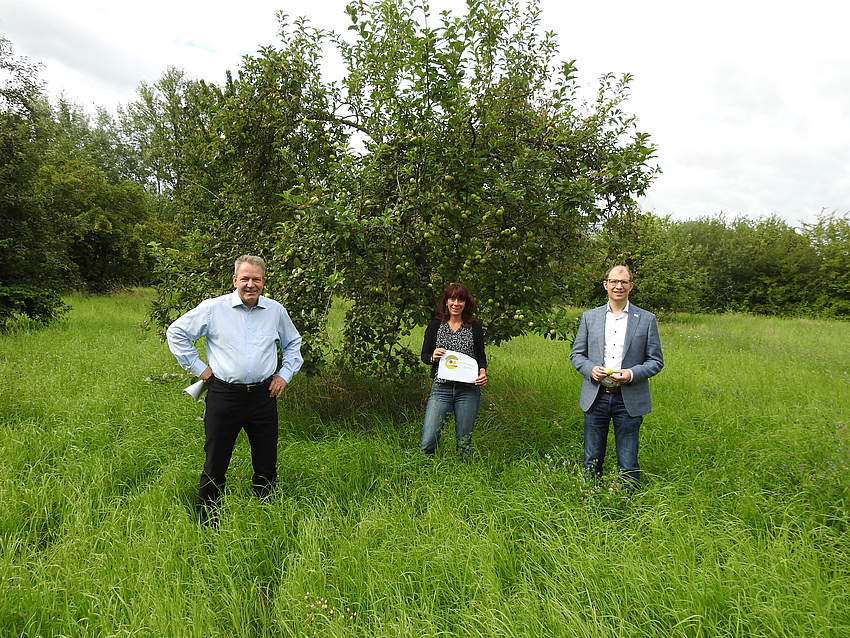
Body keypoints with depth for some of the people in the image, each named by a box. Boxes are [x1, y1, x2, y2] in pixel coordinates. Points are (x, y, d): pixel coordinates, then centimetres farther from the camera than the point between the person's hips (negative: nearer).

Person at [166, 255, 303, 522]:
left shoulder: (276, 311, 7)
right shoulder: (213, 308, -2)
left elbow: (293, 344, 23)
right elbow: (176, 333, 6)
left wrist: (285, 374, 11)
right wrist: (197, 367, 1)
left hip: (263, 397, 2)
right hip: (224, 395, -2)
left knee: (266, 465, 9)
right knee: (215, 465, 6)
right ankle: (206, 523, 24)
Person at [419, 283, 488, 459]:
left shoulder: (474, 327, 8)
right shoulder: (435, 325, 7)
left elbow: (481, 356, 11)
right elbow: (424, 355, 10)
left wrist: (482, 372, -9)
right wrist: (433, 357, -12)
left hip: (468, 390, 0)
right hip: (441, 387, 0)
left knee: (464, 441, 8)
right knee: (428, 441, -6)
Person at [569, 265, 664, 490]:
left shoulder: (647, 319, 3)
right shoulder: (590, 317, 7)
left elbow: (656, 361, 3)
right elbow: (576, 354, 10)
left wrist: (632, 374, -14)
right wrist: (591, 369, -10)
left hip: (629, 400, -1)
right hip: (596, 397, 2)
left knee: (628, 465, 6)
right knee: (592, 461, 11)